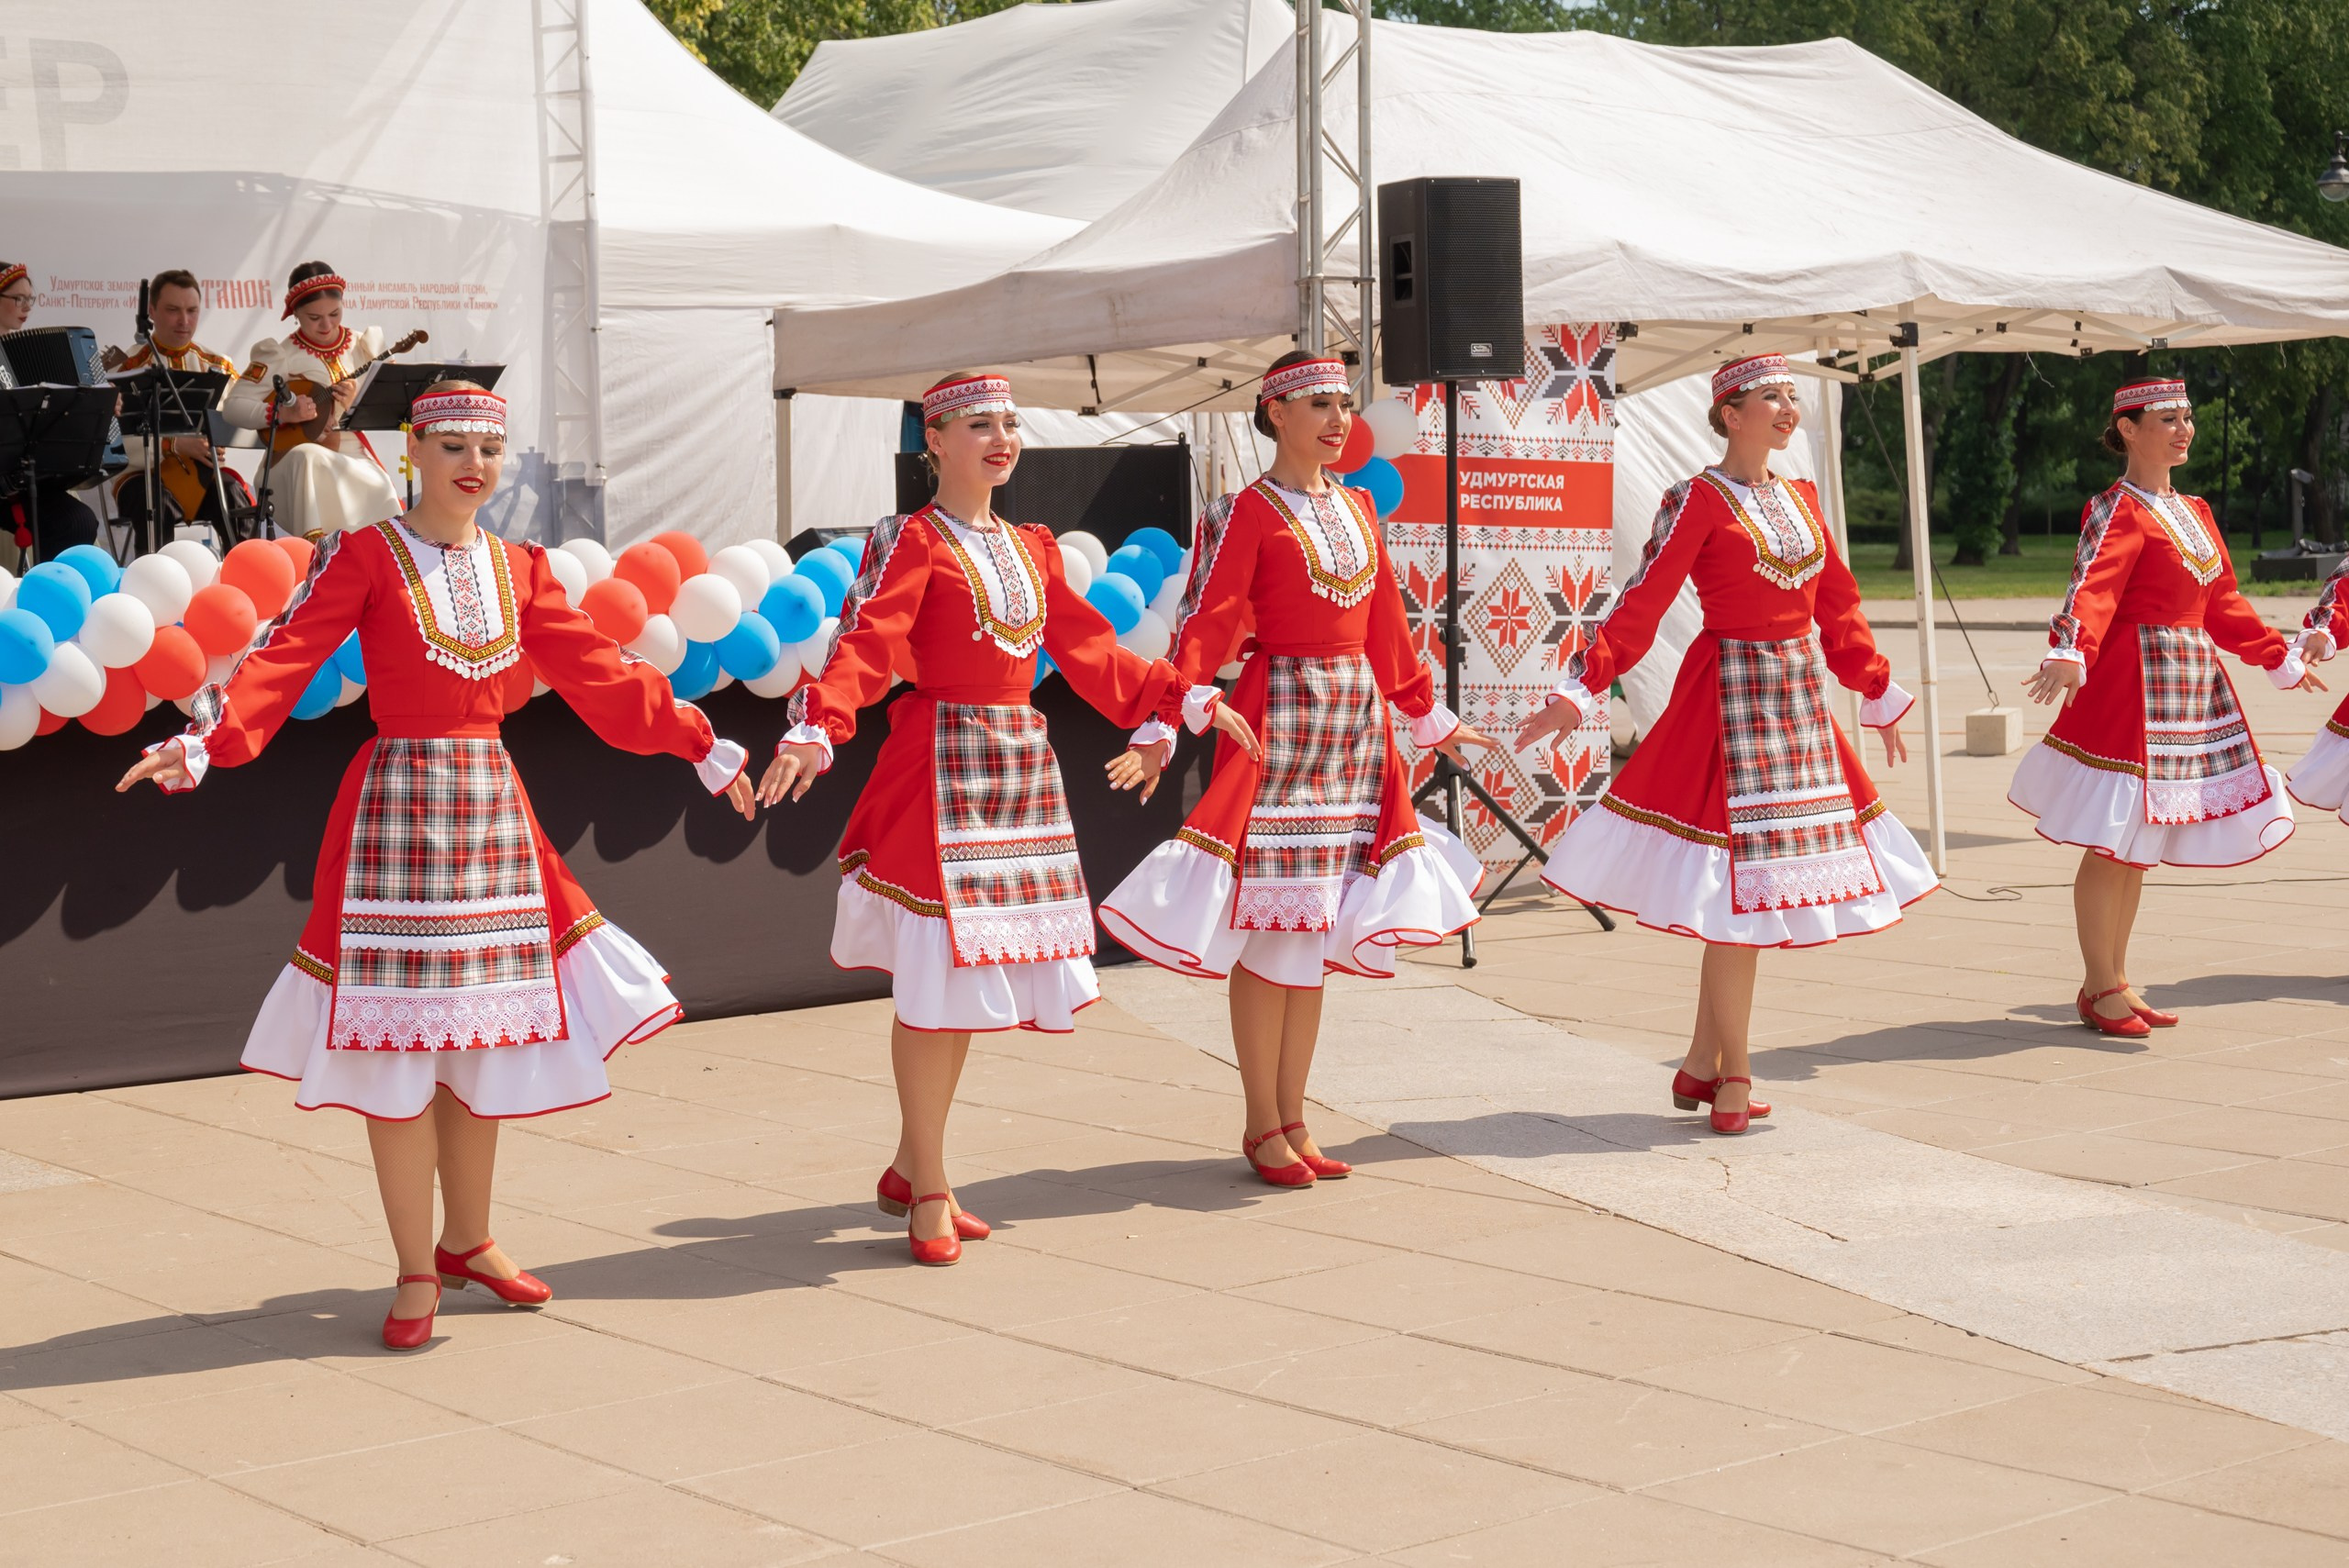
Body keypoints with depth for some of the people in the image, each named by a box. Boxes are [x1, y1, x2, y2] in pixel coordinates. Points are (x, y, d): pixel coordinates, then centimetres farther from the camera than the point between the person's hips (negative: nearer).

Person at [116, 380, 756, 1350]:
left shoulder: (520, 570, 11)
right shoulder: (364, 556, -3)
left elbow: (599, 677, 15)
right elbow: (285, 658, -13)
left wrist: (703, 747, 14)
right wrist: (203, 741, -28)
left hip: (493, 809, 5)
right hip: (397, 801, -5)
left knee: (481, 1036, 10)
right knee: (397, 1046, -2)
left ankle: (467, 1241, 25)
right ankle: (417, 1272, 7)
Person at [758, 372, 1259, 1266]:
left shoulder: (1032, 548, 15)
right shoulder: (913, 542, -7)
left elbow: (1087, 649, 21)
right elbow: (864, 644, -20)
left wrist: (1168, 698, 22)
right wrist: (814, 730, -35)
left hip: (1021, 764, 7)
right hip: (939, 764, -7)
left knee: (971, 974, 10)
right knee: (935, 974, -5)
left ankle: (910, 1171, 22)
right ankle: (928, 1192, 6)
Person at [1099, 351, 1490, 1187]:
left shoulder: (1357, 508, 14)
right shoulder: (1249, 512, -6)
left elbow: (1386, 624, 20)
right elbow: (1207, 618, -16)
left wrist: (1430, 716, 23)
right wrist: (1185, 702, -32)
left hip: (1354, 713, 7)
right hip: (1278, 710, -7)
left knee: (1316, 929, 9)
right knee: (1268, 929, -3)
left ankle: (1292, 1120, 16)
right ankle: (1262, 1126, 6)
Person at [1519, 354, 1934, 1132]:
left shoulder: (1800, 499, 12)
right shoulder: (1698, 500, -9)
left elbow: (1837, 607, 18)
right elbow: (1641, 603, -14)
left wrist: (1878, 696, 21)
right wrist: (1579, 690, -22)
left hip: (1798, 702, 7)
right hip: (1731, 697, -7)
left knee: (1743, 899, 10)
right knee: (1739, 895, -6)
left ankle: (1701, 1068, 19)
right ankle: (1733, 1077, 4)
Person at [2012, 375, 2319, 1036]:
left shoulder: (2193, 511, 17)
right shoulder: (2117, 511, -10)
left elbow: (2222, 604, 25)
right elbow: (2091, 589, -27)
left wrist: (2281, 658, 30)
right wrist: (2069, 655, -43)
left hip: (2191, 682, 9)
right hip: (2132, 682, -9)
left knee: (2141, 842, 12)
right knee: (2113, 842, -4)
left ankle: (2115, 981, 18)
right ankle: (2099, 988, 5)